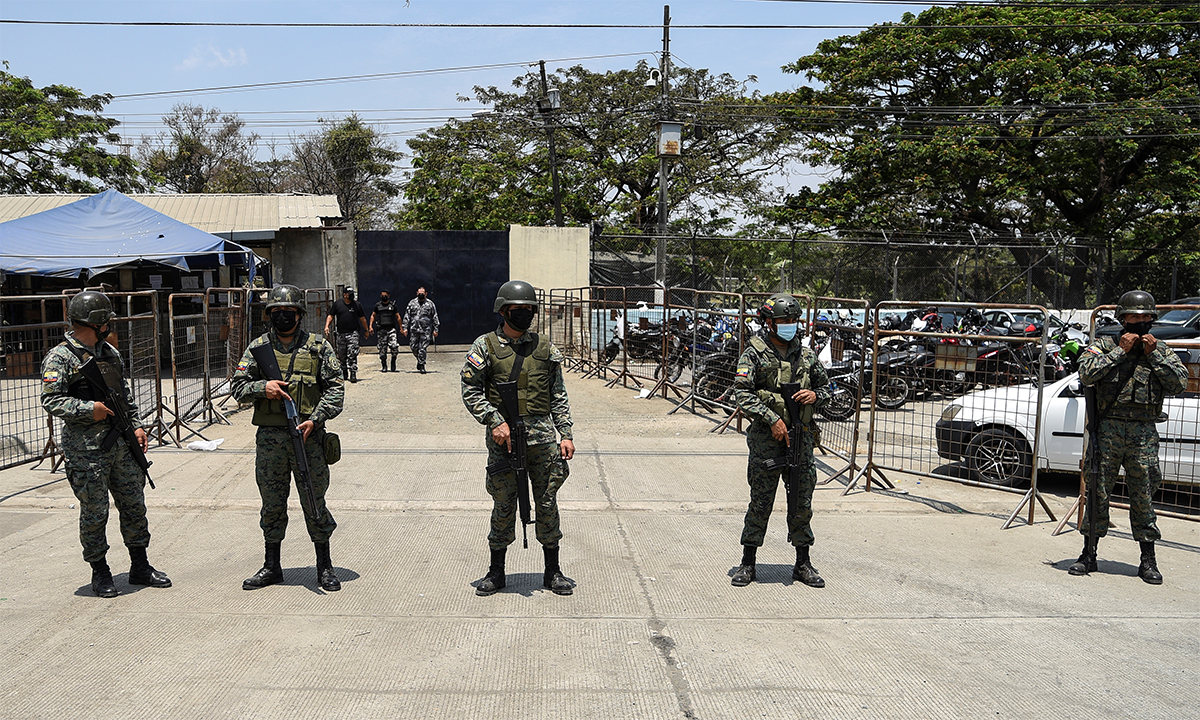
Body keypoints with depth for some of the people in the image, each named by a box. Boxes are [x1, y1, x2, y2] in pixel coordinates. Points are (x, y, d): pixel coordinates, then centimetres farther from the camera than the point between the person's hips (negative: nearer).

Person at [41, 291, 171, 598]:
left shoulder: (109, 352, 13)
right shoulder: (59, 358, -8)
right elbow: (51, 401, -13)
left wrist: (136, 425, 11)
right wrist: (87, 409, -21)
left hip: (121, 444, 7)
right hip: (86, 450, -7)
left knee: (134, 505, 11)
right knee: (94, 512, 3)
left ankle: (140, 567, 23)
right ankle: (100, 572, 19)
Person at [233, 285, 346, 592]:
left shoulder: (318, 346, 2)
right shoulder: (258, 347, 8)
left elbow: (335, 388, -2)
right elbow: (237, 387, 7)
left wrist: (316, 419, -14)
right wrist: (262, 387, -13)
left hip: (308, 436, -2)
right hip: (269, 439, 2)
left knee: (314, 503, 3)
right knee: (272, 505, 11)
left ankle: (325, 567, 16)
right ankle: (272, 567, 25)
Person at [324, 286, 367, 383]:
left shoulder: (357, 304, 7)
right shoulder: (337, 304, 7)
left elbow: (362, 318, 14)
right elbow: (330, 316, 8)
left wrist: (366, 330, 17)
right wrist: (327, 326, -7)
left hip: (353, 333, -2)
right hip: (341, 334, 2)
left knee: (352, 354, -14)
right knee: (341, 355, 9)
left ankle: (353, 374, -17)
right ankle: (344, 374, 24)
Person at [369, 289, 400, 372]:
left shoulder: (393, 305, 7)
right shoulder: (378, 305, 10)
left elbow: (398, 317, 11)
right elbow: (373, 316, 18)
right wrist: (370, 326, 6)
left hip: (391, 329, -1)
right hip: (381, 330, 1)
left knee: (395, 347, -15)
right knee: (382, 349, 1)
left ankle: (393, 360, 11)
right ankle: (383, 366, 11)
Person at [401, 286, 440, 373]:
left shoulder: (430, 303, 6)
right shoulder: (412, 303, 10)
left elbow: (435, 317, 7)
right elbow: (407, 316, 10)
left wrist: (435, 329, 1)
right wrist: (405, 328, 3)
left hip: (425, 330, -2)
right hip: (414, 329, 2)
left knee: (422, 348, -6)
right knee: (413, 347, 3)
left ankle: (421, 365, 0)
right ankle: (419, 359, 28)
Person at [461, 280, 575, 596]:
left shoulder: (545, 347, 8)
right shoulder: (485, 346, 1)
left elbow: (558, 395, 11)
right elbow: (471, 391, 0)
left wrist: (566, 434, 4)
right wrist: (495, 421, -12)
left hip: (542, 435, 2)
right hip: (503, 437, -2)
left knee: (547, 503, 6)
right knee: (503, 505, 5)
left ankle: (552, 572, 19)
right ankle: (496, 572, 21)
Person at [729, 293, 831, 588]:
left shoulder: (806, 354, 10)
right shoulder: (754, 353, -3)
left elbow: (826, 387, 20)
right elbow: (741, 394, -10)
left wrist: (816, 395, -4)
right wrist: (772, 419, -17)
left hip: (801, 435, 4)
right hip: (766, 436, -4)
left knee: (802, 503, 8)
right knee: (760, 502, 1)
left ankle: (803, 564, 21)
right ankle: (748, 563, 14)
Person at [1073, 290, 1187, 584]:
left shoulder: (1161, 350, 11)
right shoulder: (1104, 345, 3)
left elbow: (1180, 383, -1)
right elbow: (1086, 374, -13)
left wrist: (1153, 354, -6)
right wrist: (1120, 351, -12)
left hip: (1143, 434, 2)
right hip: (1108, 430, -1)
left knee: (1143, 497, 5)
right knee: (1098, 493, 2)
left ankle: (1148, 560, 15)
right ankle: (1089, 555, 11)